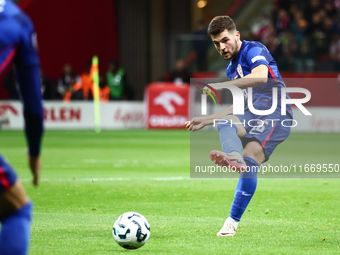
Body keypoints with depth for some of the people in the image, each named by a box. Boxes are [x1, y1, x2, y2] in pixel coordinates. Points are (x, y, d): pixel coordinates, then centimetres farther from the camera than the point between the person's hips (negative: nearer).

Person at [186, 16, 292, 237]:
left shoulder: (254, 50, -2)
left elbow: (260, 76, -24)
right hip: (252, 114, 8)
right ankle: (234, 158, -58)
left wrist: (222, 85, -28)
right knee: (225, 122, -27)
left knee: (249, 164, -25)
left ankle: (233, 221, -24)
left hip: (276, 113, -8)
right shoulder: (232, 69, 24)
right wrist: (206, 120, 27)